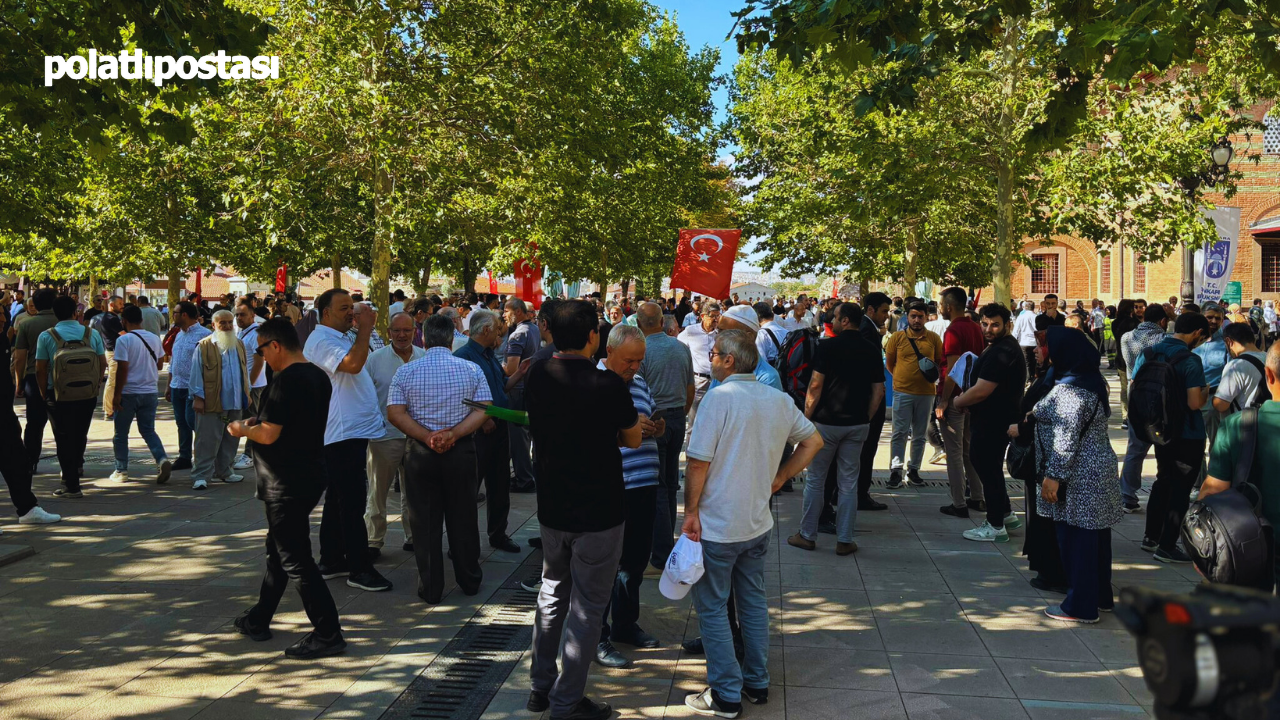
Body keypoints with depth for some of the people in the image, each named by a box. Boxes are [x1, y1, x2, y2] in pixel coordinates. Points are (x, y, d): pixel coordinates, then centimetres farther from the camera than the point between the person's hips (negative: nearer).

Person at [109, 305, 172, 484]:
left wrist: (117, 394, -12)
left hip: (129, 393, -5)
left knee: (121, 434, 10)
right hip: (150, 392, 5)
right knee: (148, 431, 11)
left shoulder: (124, 340, -13)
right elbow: (160, 364, 13)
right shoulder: (154, 338, 4)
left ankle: (121, 470, 15)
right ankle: (162, 459, -11)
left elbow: (122, 369, -17)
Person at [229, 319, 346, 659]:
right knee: (279, 550, 21)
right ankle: (258, 620, 35)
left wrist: (242, 429, -4)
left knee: (295, 560, -3)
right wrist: (259, 422, 16)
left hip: (287, 484, -10)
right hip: (311, 475, 10)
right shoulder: (318, 376, 8)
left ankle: (328, 634, -1)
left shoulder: (286, 380, -21)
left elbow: (269, 435, -24)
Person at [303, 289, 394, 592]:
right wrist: (365, 329, -21)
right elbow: (352, 364, -29)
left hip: (354, 432, 11)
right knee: (352, 502, -7)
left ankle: (331, 561, 24)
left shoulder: (341, 339, 19)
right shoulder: (321, 340, -13)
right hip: (342, 433, -11)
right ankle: (359, 568, -2)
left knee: (339, 499, 15)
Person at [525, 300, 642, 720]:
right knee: (586, 607, 6)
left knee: (552, 593, 22)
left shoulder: (537, 378, -3)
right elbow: (633, 440, -5)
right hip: (598, 512, -5)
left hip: (551, 508, 6)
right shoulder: (608, 385, -20)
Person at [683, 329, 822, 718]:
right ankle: (757, 683, 28)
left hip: (717, 526, -6)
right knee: (754, 602, 18)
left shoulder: (719, 397, -18)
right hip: (758, 523, 7)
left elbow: (699, 461, -20)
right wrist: (779, 476, 12)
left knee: (712, 609, 5)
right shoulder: (780, 400, 2)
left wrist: (691, 511, -10)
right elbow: (813, 441, 13)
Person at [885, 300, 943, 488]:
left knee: (920, 435, 10)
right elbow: (889, 363, 8)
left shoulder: (934, 339, 3)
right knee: (900, 433, -2)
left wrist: (932, 372, -7)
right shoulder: (897, 337, 0)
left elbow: (940, 362, 11)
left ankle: (914, 470, 19)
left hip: (926, 393, 2)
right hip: (902, 392, -2)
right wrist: (902, 377, 4)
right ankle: (896, 471, 1)